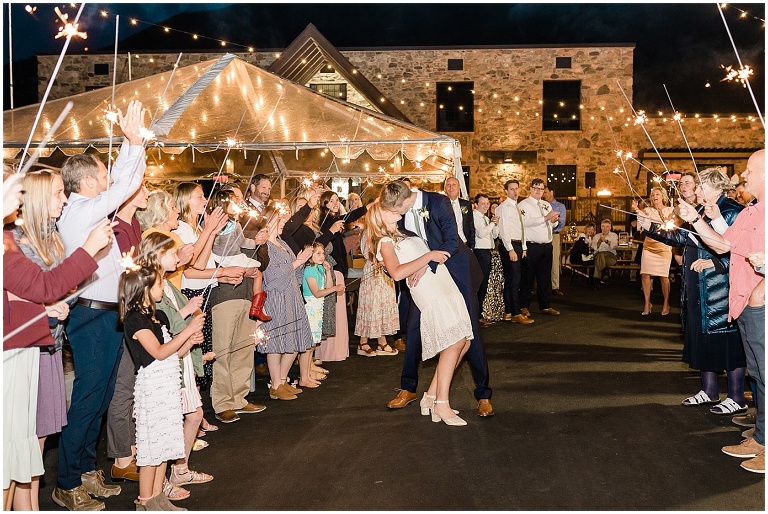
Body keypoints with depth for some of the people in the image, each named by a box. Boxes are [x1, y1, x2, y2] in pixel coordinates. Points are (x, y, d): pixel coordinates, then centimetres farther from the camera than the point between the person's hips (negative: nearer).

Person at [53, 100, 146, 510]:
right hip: (93, 317, -10)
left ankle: (86, 470, 28)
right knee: (88, 398, -2)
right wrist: (134, 141, -13)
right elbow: (125, 186, -17)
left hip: (106, 316, 10)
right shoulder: (81, 212, -14)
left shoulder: (85, 208, 13)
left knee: (100, 396, 16)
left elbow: (120, 182, 18)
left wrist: (131, 143, 13)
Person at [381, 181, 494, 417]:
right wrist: (388, 262, -13)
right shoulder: (400, 213, -8)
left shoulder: (438, 202, -24)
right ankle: (408, 388, 21)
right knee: (414, 327, 5)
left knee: (469, 330, -2)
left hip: (455, 271, -5)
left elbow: (452, 242, -26)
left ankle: (483, 395, 10)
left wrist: (427, 265, -34)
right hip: (423, 273, 5)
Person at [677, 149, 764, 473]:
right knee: (757, 373, 15)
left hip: (761, 305, -9)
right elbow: (723, 245, 18)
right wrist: (696, 220, 10)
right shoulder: (748, 214, 17)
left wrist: (761, 289, -21)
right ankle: (760, 438, 26)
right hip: (745, 305, 9)